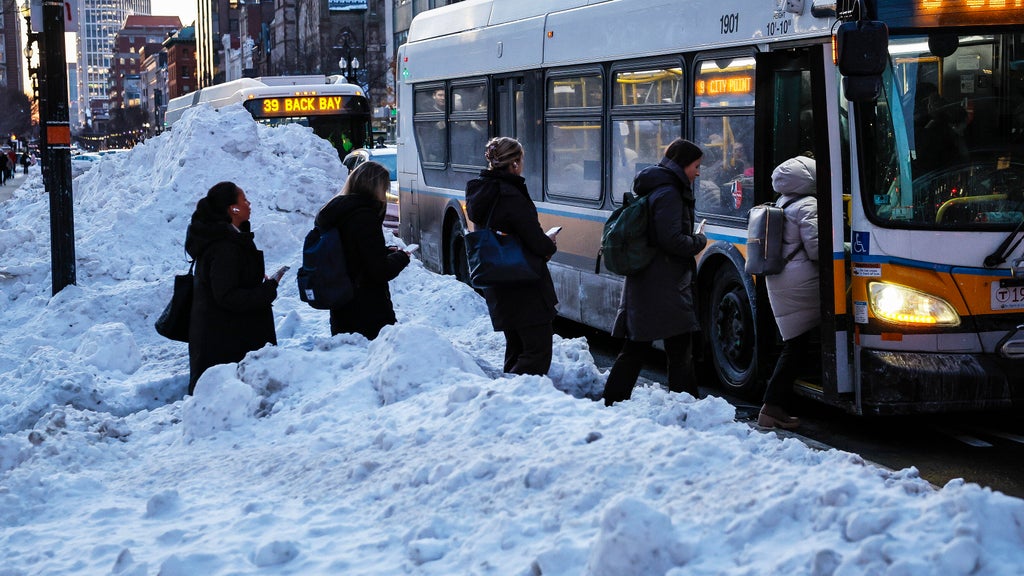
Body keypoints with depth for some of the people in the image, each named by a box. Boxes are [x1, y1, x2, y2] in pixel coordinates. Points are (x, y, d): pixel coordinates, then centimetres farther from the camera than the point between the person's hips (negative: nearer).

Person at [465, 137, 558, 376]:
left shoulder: (479, 191, 8)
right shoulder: (510, 196, -20)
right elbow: (536, 241, -18)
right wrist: (550, 246, 6)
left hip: (497, 289, 9)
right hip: (525, 288, -9)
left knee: (515, 348, 20)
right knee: (538, 352, -5)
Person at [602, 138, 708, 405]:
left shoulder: (653, 189, 16)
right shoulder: (668, 194, -15)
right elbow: (672, 241, -22)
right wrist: (699, 241, -6)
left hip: (643, 281, 10)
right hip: (666, 288, -10)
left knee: (634, 348, 15)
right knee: (680, 352, -5)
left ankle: (612, 403, 19)